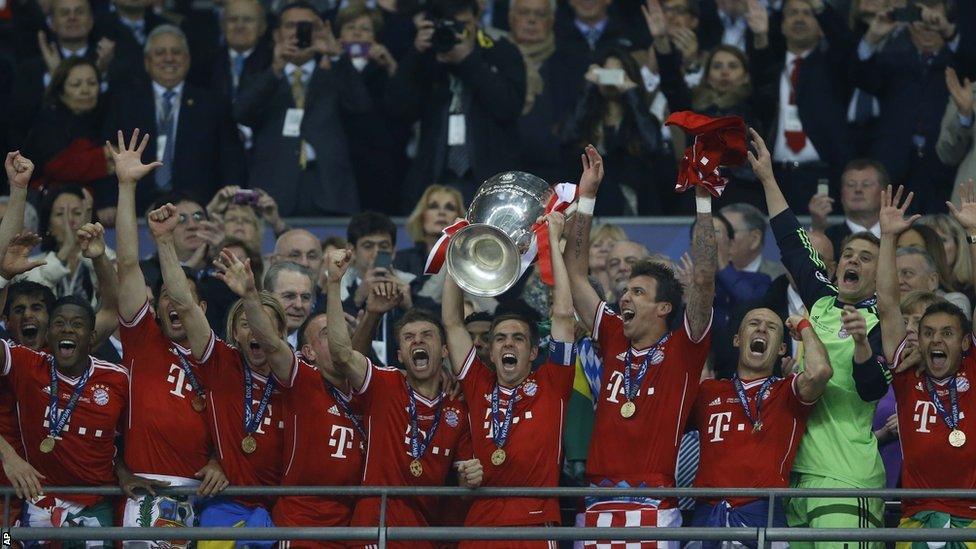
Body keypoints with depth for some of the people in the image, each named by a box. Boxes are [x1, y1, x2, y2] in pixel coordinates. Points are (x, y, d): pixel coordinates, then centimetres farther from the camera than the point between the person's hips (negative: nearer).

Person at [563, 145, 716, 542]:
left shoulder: (682, 347, 4)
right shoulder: (614, 341, 16)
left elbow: (704, 280, -7)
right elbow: (575, 276, 19)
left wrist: (703, 199, -9)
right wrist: (586, 196, 17)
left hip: (654, 508, -4)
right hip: (596, 507, 4)